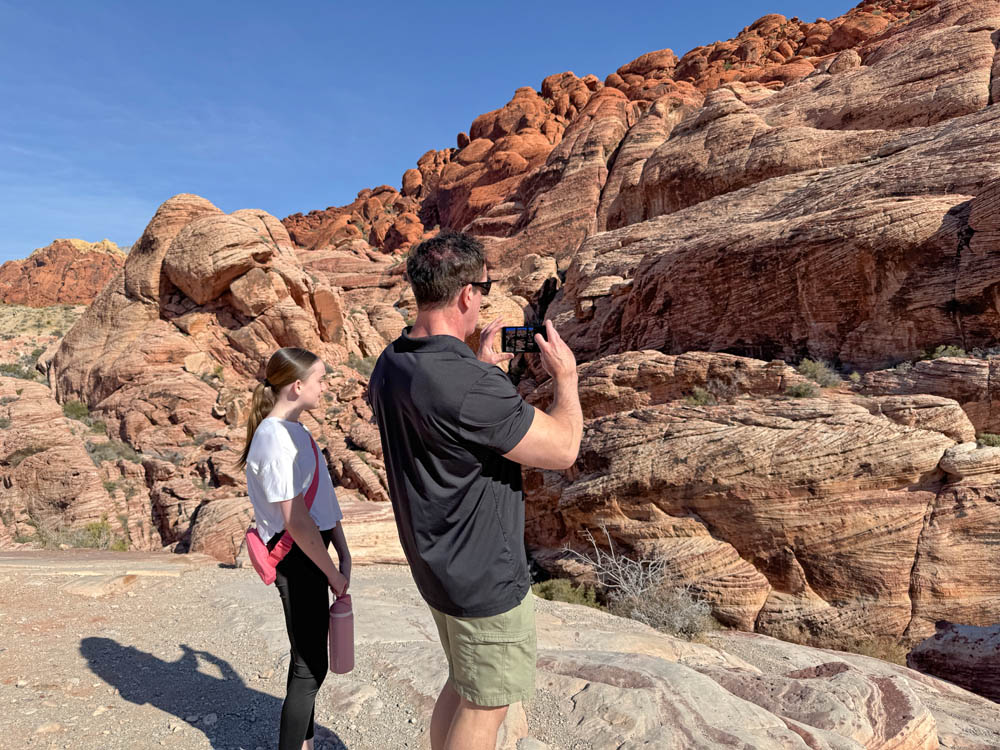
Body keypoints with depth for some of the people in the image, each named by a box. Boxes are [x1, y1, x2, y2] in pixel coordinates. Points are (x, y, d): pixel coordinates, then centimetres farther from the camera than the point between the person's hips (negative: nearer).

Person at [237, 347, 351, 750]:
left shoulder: (295, 430, 8)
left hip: (310, 551, 10)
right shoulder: (275, 439, -22)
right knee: (310, 665, 2)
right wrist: (334, 574, -13)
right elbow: (296, 522, -21)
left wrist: (343, 552, 9)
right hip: (296, 557, -10)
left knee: (309, 656, 22)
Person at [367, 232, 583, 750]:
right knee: (484, 707, 13)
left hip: (437, 565, 9)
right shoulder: (471, 387, -31)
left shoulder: (390, 364, -2)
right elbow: (562, 449, -22)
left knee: (461, 686, 27)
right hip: (485, 580, -8)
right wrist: (566, 376, -7)